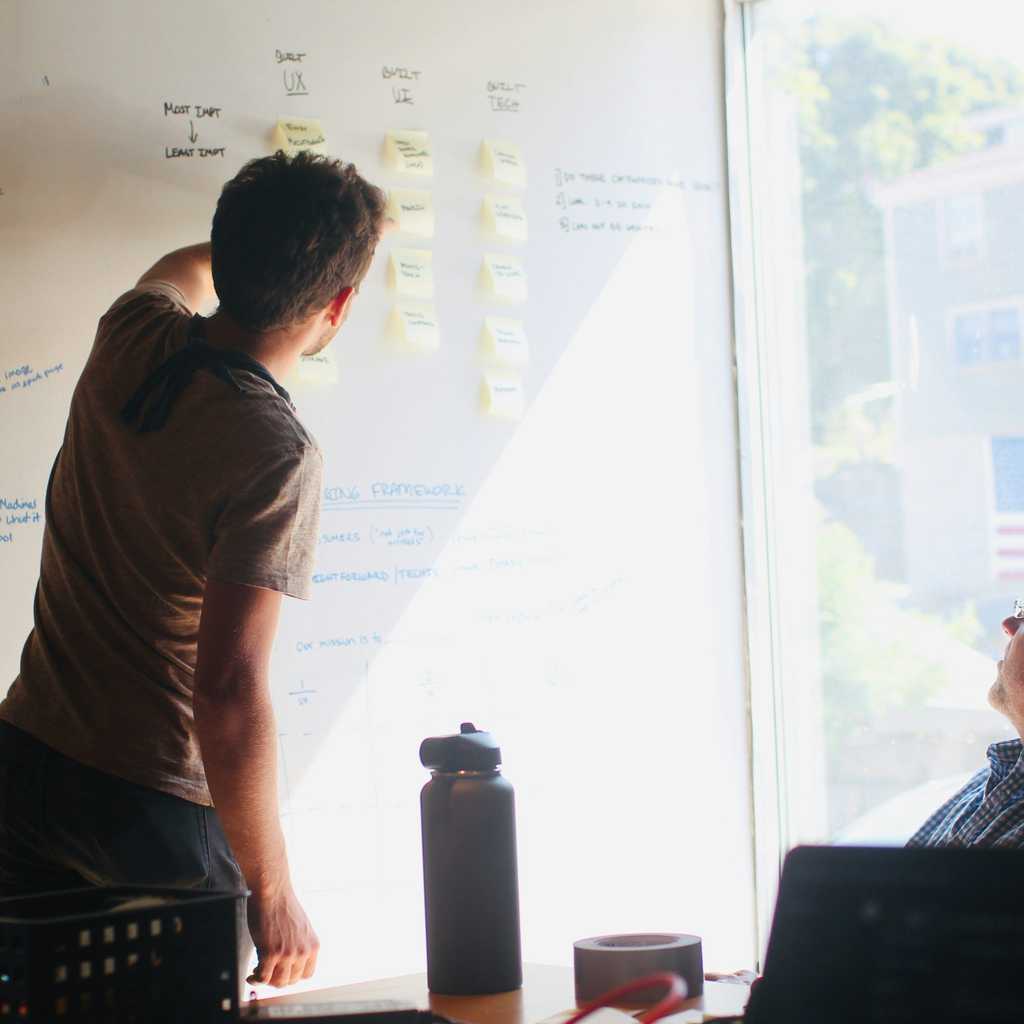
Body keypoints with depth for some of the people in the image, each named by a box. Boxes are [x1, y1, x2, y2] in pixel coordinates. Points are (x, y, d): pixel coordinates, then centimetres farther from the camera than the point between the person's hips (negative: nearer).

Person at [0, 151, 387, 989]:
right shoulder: (277, 457, -22)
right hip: (150, 809, -7)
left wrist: (263, 244, 44)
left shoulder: (133, 336, -1)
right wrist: (272, 894, -17)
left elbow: (183, 268, 26)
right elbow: (230, 689, -25)